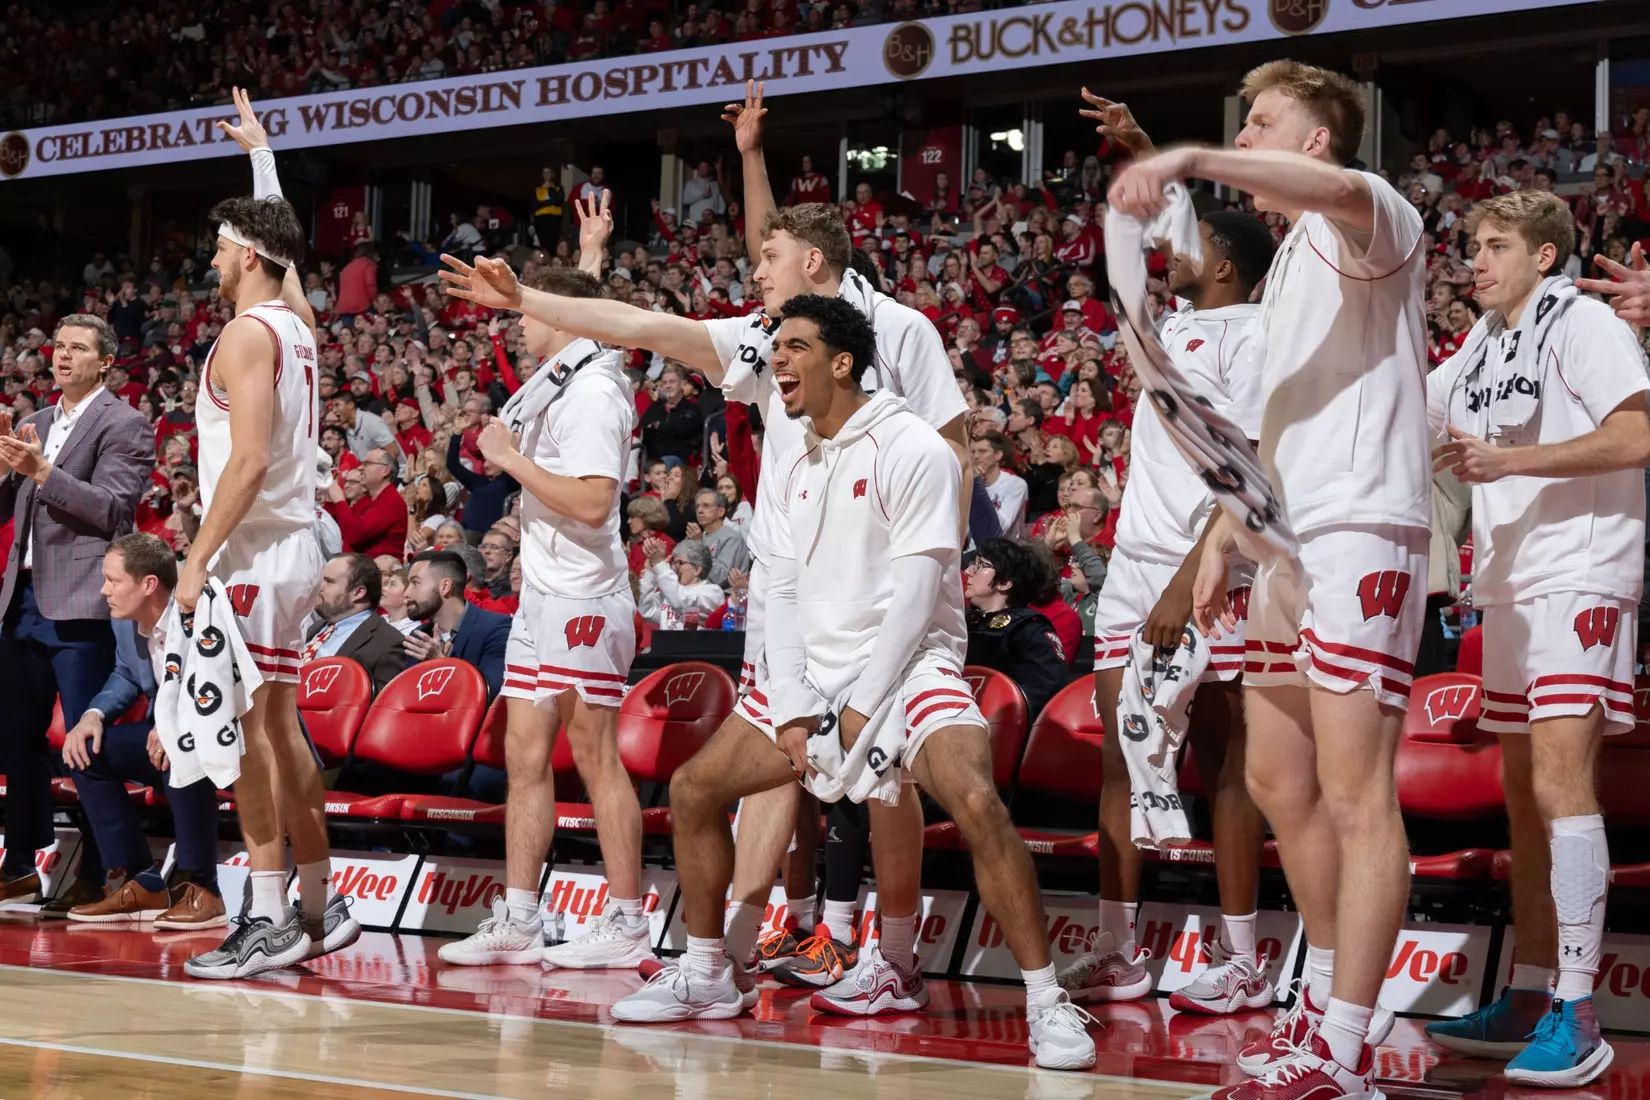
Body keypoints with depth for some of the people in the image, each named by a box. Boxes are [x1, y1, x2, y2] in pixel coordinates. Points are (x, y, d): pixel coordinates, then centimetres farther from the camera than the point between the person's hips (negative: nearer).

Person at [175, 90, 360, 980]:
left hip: (254, 553, -9)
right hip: (293, 547, 9)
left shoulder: (247, 335, -13)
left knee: (247, 729, -8)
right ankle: (319, 907, 18)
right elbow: (277, 237, 33)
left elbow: (248, 460, -22)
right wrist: (260, 150, 45)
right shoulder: (298, 322, 12)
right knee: (278, 726, 13)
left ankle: (270, 920, -9)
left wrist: (197, 562, -21)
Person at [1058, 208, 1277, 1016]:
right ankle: (1117, 954, 9)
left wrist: (1187, 582, -22)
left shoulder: (1250, 334, -7)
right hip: (1134, 567, 8)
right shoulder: (1173, 328, 17)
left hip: (1207, 578, -8)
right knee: (1121, 758, 5)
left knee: (1224, 761, -3)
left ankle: (1240, 963, 2)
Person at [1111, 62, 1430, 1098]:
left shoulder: (1372, 224, -4)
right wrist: (1224, 535, 20)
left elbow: (1342, 190, -31)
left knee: (1356, 796, -11)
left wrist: (1193, 157, -40)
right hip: (1288, 548, 10)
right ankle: (1328, 1003, 24)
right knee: (1279, 783, 12)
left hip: (1361, 538, -10)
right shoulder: (1292, 261, 24)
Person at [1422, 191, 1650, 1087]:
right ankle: (1528, 998, 16)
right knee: (1523, 792, 9)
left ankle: (1576, 1018, -16)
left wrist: (1506, 459, -22)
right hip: (1508, 588, 9)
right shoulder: (1481, 349, 18)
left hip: (1578, 579, -9)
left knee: (1559, 783, -16)